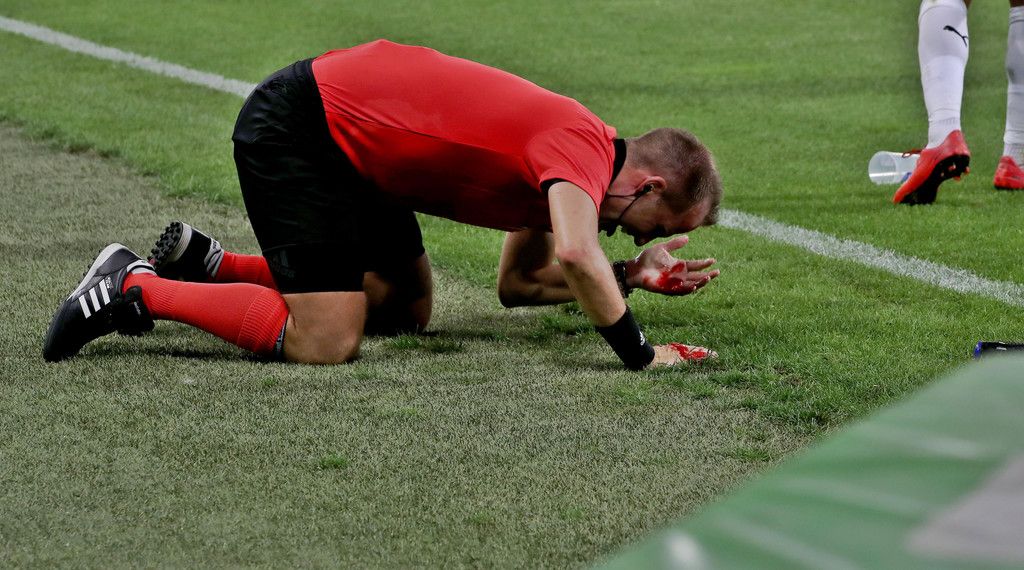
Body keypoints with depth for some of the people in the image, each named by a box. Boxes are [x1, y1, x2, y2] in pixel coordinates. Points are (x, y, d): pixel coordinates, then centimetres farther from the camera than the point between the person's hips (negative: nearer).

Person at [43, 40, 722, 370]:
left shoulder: (562, 156, 12)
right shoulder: (584, 150, -17)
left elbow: (519, 282, 20)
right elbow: (575, 254, -35)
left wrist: (631, 275, 12)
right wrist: (639, 353, -24)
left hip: (343, 128, 10)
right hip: (293, 128, -10)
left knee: (407, 306, 18)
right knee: (325, 341, -16)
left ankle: (206, 263, 21)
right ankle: (135, 289, -6)